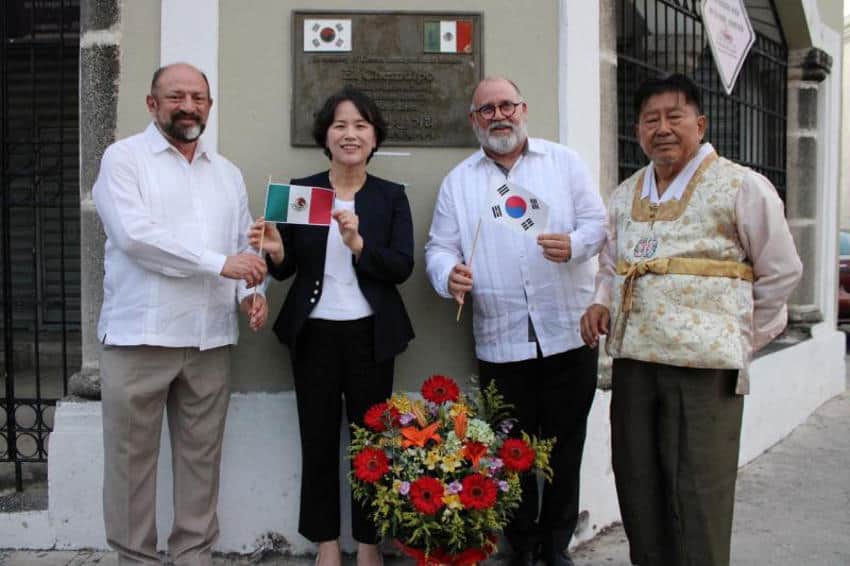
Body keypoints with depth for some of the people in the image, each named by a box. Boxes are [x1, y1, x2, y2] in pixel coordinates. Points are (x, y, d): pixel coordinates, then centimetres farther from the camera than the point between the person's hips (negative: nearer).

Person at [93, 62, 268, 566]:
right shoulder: (124, 157, 0)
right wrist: (220, 263, -17)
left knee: (201, 457, 10)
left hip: (211, 340, 4)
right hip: (139, 336, -4)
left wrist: (252, 290, -3)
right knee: (132, 458, 5)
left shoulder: (228, 173, 16)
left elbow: (245, 245, 18)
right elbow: (135, 235, -15)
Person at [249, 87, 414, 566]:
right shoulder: (300, 190, 4)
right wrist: (276, 251, -15)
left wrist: (360, 244, -23)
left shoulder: (392, 196, 2)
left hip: (371, 334, -1)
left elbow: (402, 268, -8)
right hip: (313, 333, 1)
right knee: (318, 439, 10)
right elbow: (287, 267, 6)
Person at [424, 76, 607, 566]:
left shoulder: (565, 162, 8)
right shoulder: (458, 181, 10)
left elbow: (597, 221, 4)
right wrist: (450, 275, -16)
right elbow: (440, 247, 6)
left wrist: (574, 245, -18)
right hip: (500, 339, 0)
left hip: (568, 332, 0)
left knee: (565, 443, 9)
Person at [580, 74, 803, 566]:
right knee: (638, 488, 13)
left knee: (698, 499, 0)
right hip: (633, 358, 6)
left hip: (704, 364, -5)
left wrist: (742, 341, 3)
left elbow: (781, 272, 2)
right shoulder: (625, 195, 14)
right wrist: (602, 304, 5)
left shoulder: (741, 186, -2)